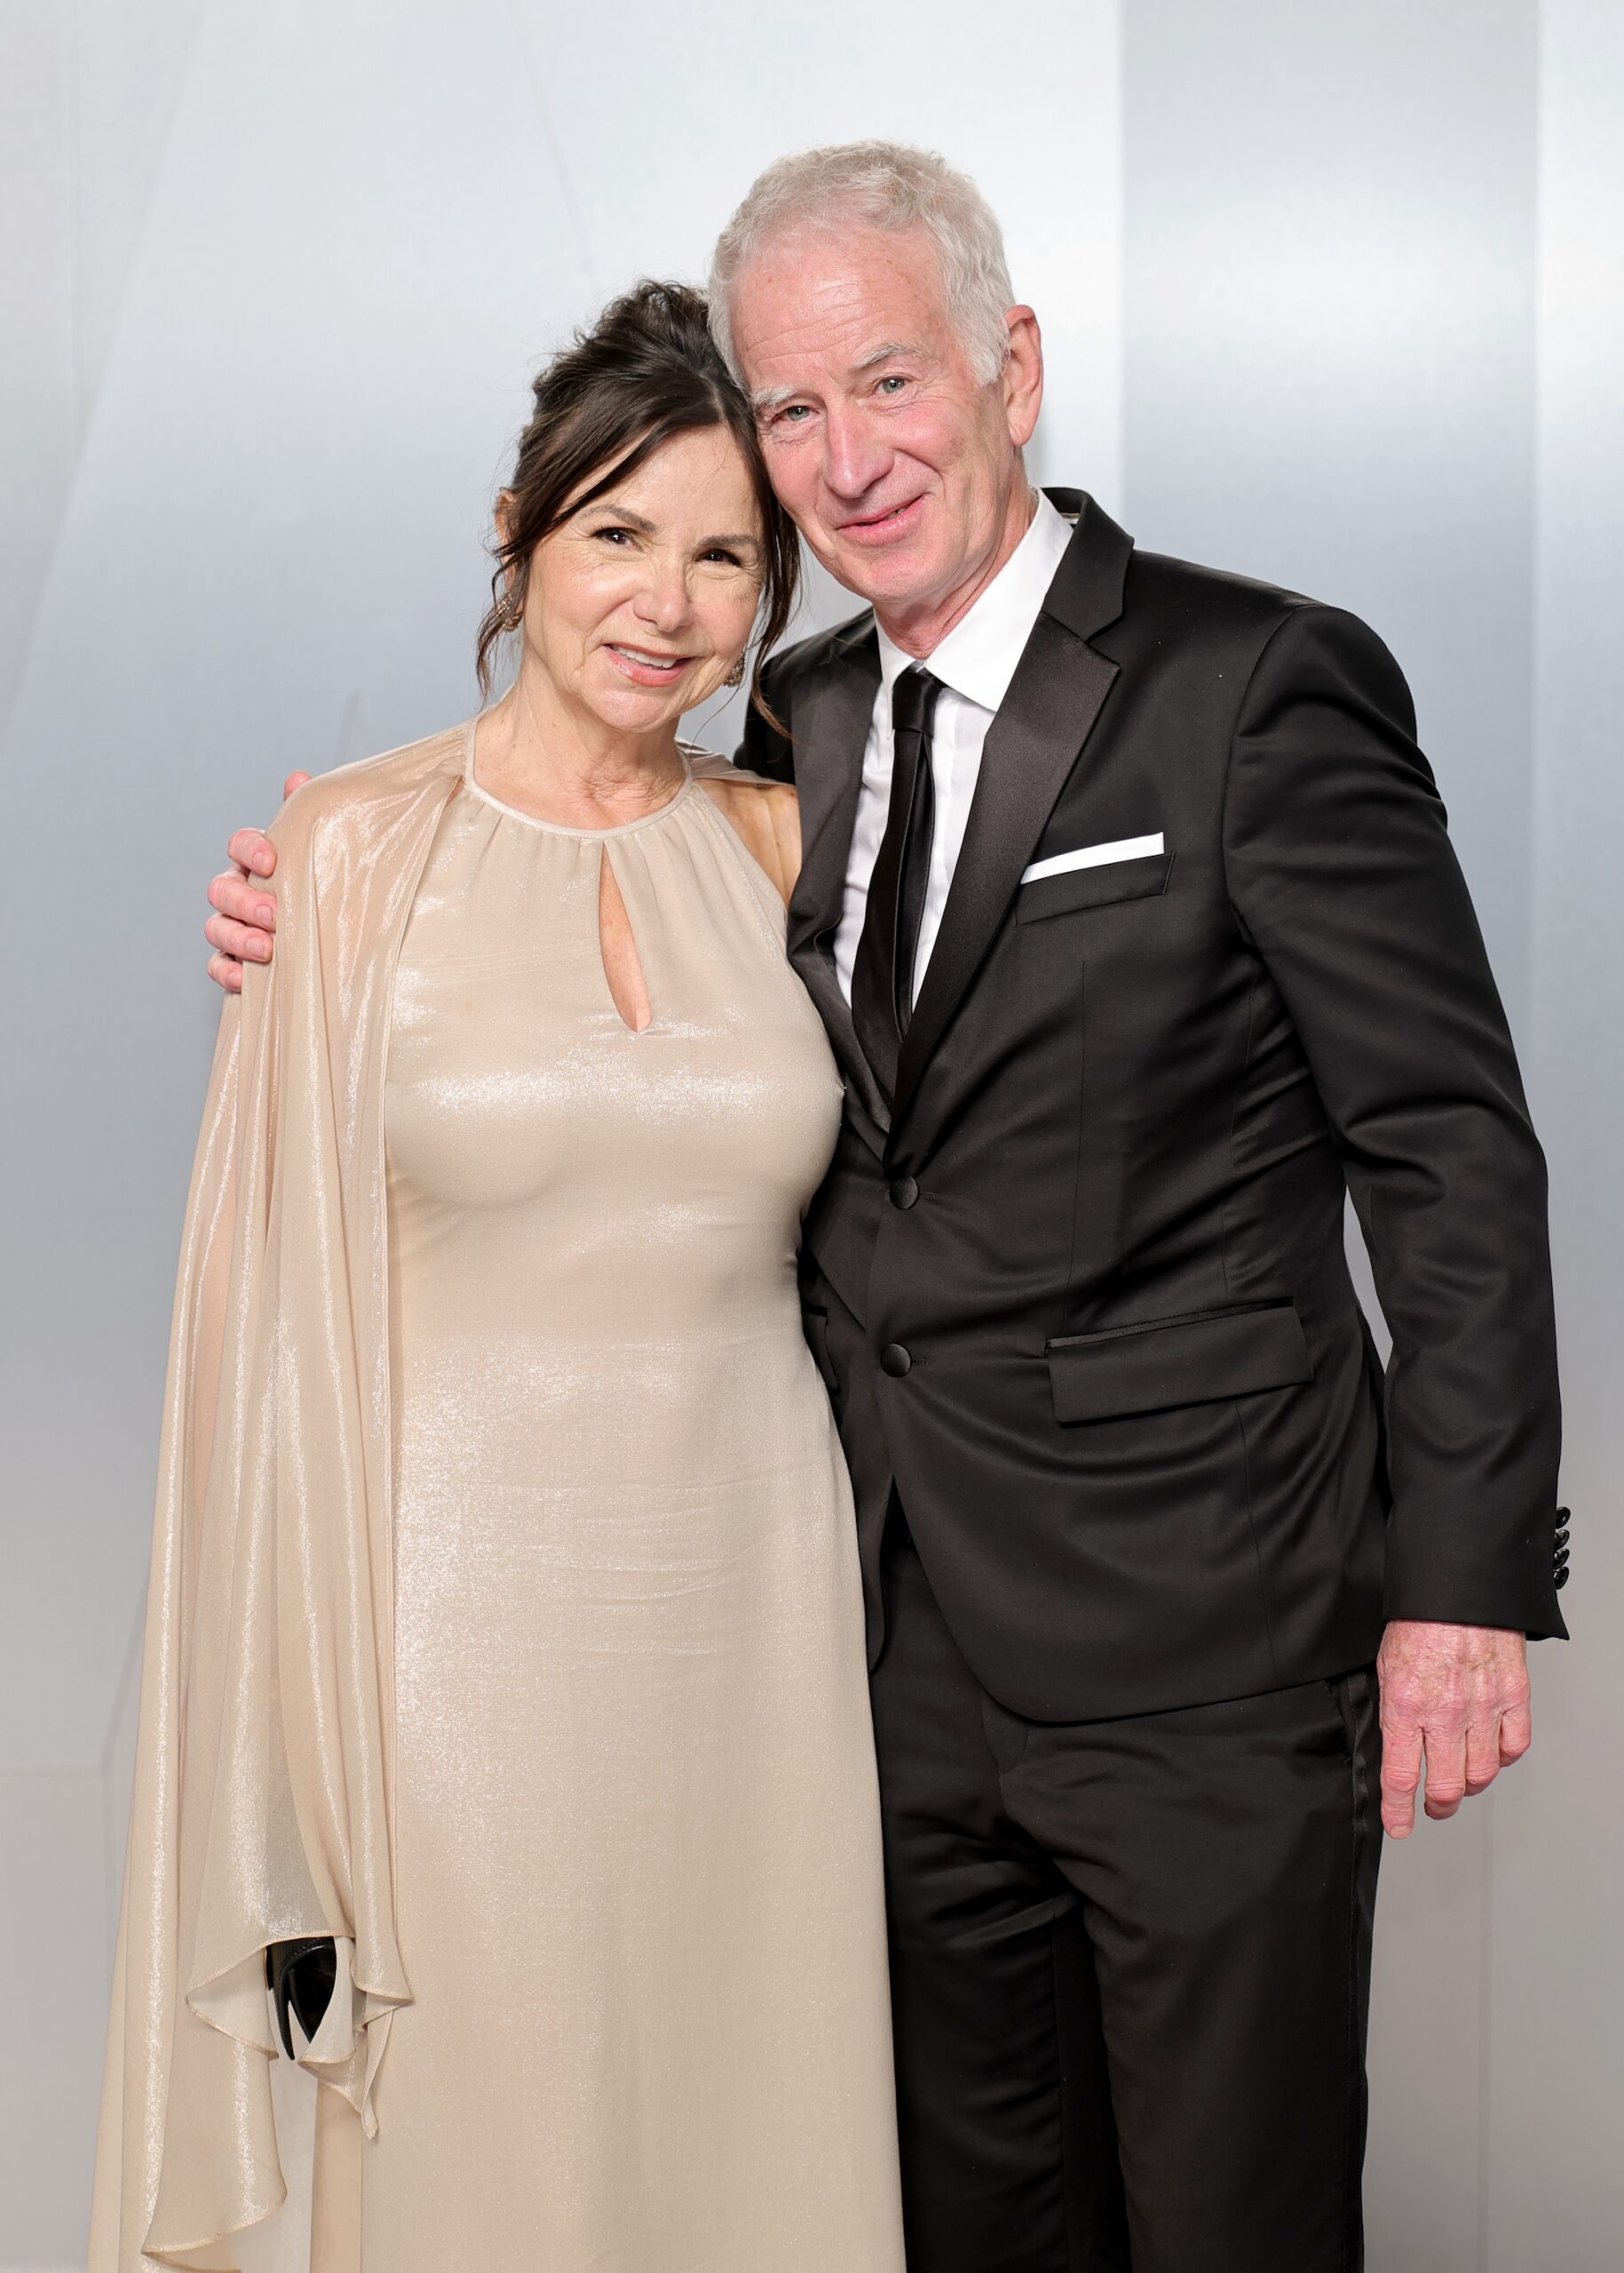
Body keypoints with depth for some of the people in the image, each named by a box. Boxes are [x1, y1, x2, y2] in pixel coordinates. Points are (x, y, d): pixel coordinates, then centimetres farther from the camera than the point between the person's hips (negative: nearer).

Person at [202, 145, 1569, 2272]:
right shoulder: (803, 722, 9)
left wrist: (1466, 1582, -12)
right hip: (911, 1630, 6)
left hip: (1202, 1645, -5)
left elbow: (1453, 1156, -9)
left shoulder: (1257, 685, -10)